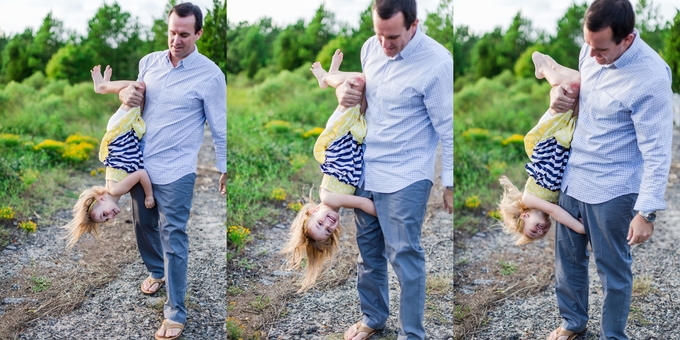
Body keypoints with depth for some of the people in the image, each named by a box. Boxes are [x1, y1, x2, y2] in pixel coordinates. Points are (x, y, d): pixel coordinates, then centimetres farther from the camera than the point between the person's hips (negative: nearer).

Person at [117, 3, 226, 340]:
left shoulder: (210, 75, -11)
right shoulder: (149, 62, 3)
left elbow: (220, 129, -5)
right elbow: (134, 94, 18)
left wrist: (225, 169, -3)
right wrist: (127, 94, -6)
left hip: (175, 170, -6)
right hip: (141, 162, 6)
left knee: (173, 237, -4)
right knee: (144, 224, 21)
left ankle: (175, 313, 4)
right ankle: (156, 270, 49)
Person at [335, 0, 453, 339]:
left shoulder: (437, 63, -20)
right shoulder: (370, 47, -1)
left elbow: (448, 130, -13)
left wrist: (450, 183, -9)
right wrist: (344, 90, -4)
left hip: (404, 177, -6)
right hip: (365, 168, 7)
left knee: (404, 256, 2)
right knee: (367, 248, 19)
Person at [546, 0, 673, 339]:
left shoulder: (650, 78, -25)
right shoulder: (592, 49, -4)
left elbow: (656, 152, -21)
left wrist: (646, 211, -22)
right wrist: (558, 91, -5)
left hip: (612, 191, -7)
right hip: (573, 177, 7)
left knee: (613, 270, 11)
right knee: (567, 257, 21)